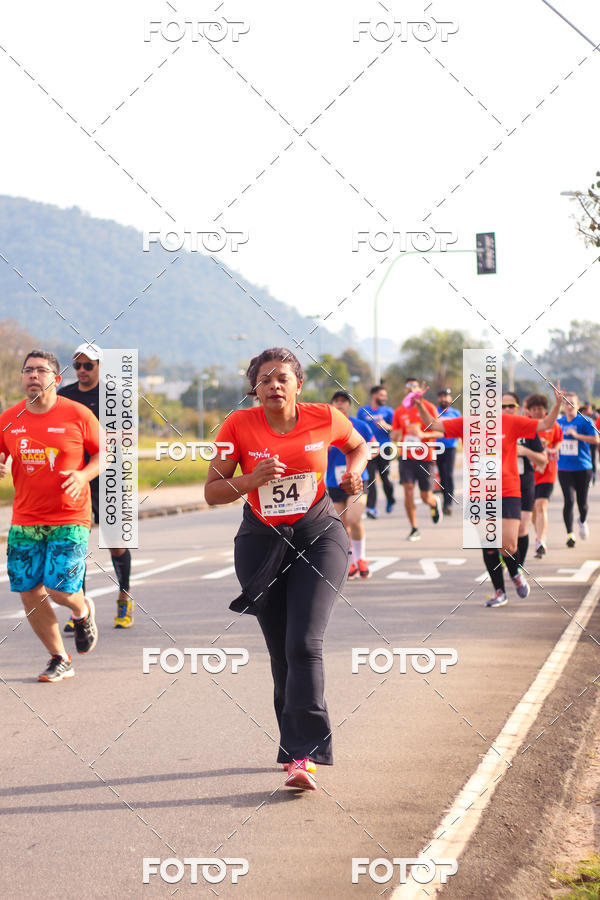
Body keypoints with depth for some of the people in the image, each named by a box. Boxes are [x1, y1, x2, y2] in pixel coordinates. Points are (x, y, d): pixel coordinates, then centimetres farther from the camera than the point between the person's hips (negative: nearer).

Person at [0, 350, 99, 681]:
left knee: (59, 589, -14)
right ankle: (60, 660, 20)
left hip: (70, 520, -4)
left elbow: (104, 453, 3)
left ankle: (82, 611, 25)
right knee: (29, 593, 2)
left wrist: (84, 475, -15)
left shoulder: (77, 415, -5)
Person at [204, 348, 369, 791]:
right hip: (262, 542, 2)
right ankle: (297, 744, 25)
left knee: (304, 643, -16)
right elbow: (212, 492, -4)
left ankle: (303, 755, -18)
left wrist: (354, 471, -4)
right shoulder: (239, 425, -6)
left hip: (319, 536, -2)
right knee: (281, 651, 8)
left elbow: (358, 445, 17)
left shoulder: (325, 418, -5)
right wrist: (251, 480, -21)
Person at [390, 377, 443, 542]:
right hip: (406, 456, 2)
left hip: (424, 457, -2)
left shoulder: (428, 408, -2)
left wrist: (423, 434, -21)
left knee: (426, 497, 4)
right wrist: (395, 435, -13)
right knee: (408, 491, -12)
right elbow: (393, 436, 11)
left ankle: (434, 503, 42)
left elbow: (440, 431, -4)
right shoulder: (399, 411, 7)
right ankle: (414, 529, -2)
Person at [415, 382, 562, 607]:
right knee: (488, 545, 6)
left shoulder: (511, 422, -2)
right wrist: (420, 405, -12)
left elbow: (545, 425, -1)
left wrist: (558, 403, -15)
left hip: (508, 493, -2)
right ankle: (499, 592, 22)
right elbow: (434, 425, 3)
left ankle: (515, 574, 22)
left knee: (508, 545, -12)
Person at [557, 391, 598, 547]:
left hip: (582, 468, -2)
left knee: (582, 502, 7)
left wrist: (576, 435, -21)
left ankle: (582, 521, 40)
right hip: (564, 468, 2)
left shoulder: (585, 421, -5)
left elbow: (596, 440, -15)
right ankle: (570, 534, -5)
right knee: (569, 500, -11)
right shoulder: (558, 422, 6)